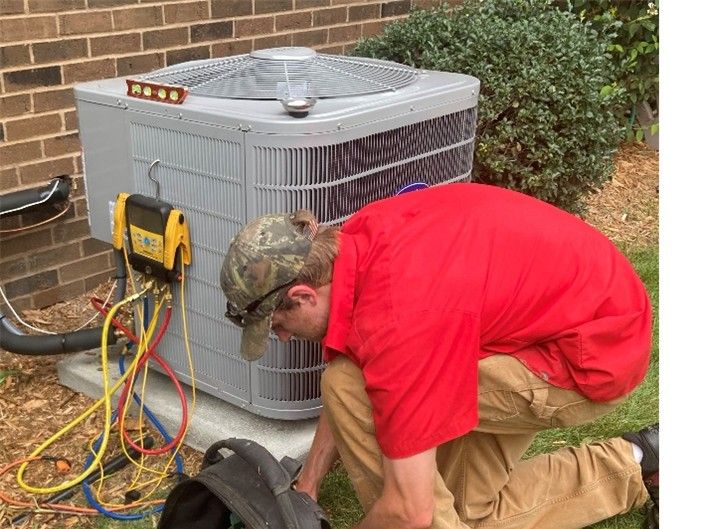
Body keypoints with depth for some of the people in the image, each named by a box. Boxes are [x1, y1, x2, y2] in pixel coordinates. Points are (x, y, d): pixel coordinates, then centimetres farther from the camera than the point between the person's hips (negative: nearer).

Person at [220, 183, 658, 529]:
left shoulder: (396, 323, -33)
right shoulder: (357, 238, -5)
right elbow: (362, 391, 10)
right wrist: (307, 487, 10)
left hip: (592, 357, -9)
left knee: (348, 386, -17)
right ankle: (636, 465, 21)